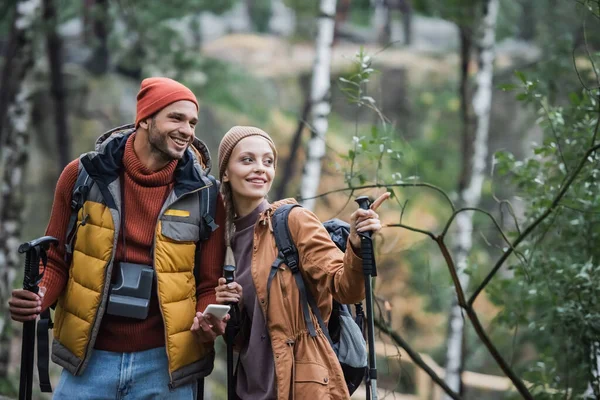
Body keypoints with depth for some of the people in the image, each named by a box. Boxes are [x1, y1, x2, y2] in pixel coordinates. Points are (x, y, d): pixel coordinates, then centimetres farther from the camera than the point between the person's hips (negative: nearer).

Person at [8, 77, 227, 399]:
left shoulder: (202, 196, -1)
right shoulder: (83, 175, -1)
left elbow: (209, 286, 3)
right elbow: (57, 261, 7)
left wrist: (207, 322, -17)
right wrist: (37, 297, -13)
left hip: (164, 365, 0)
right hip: (88, 360, 0)